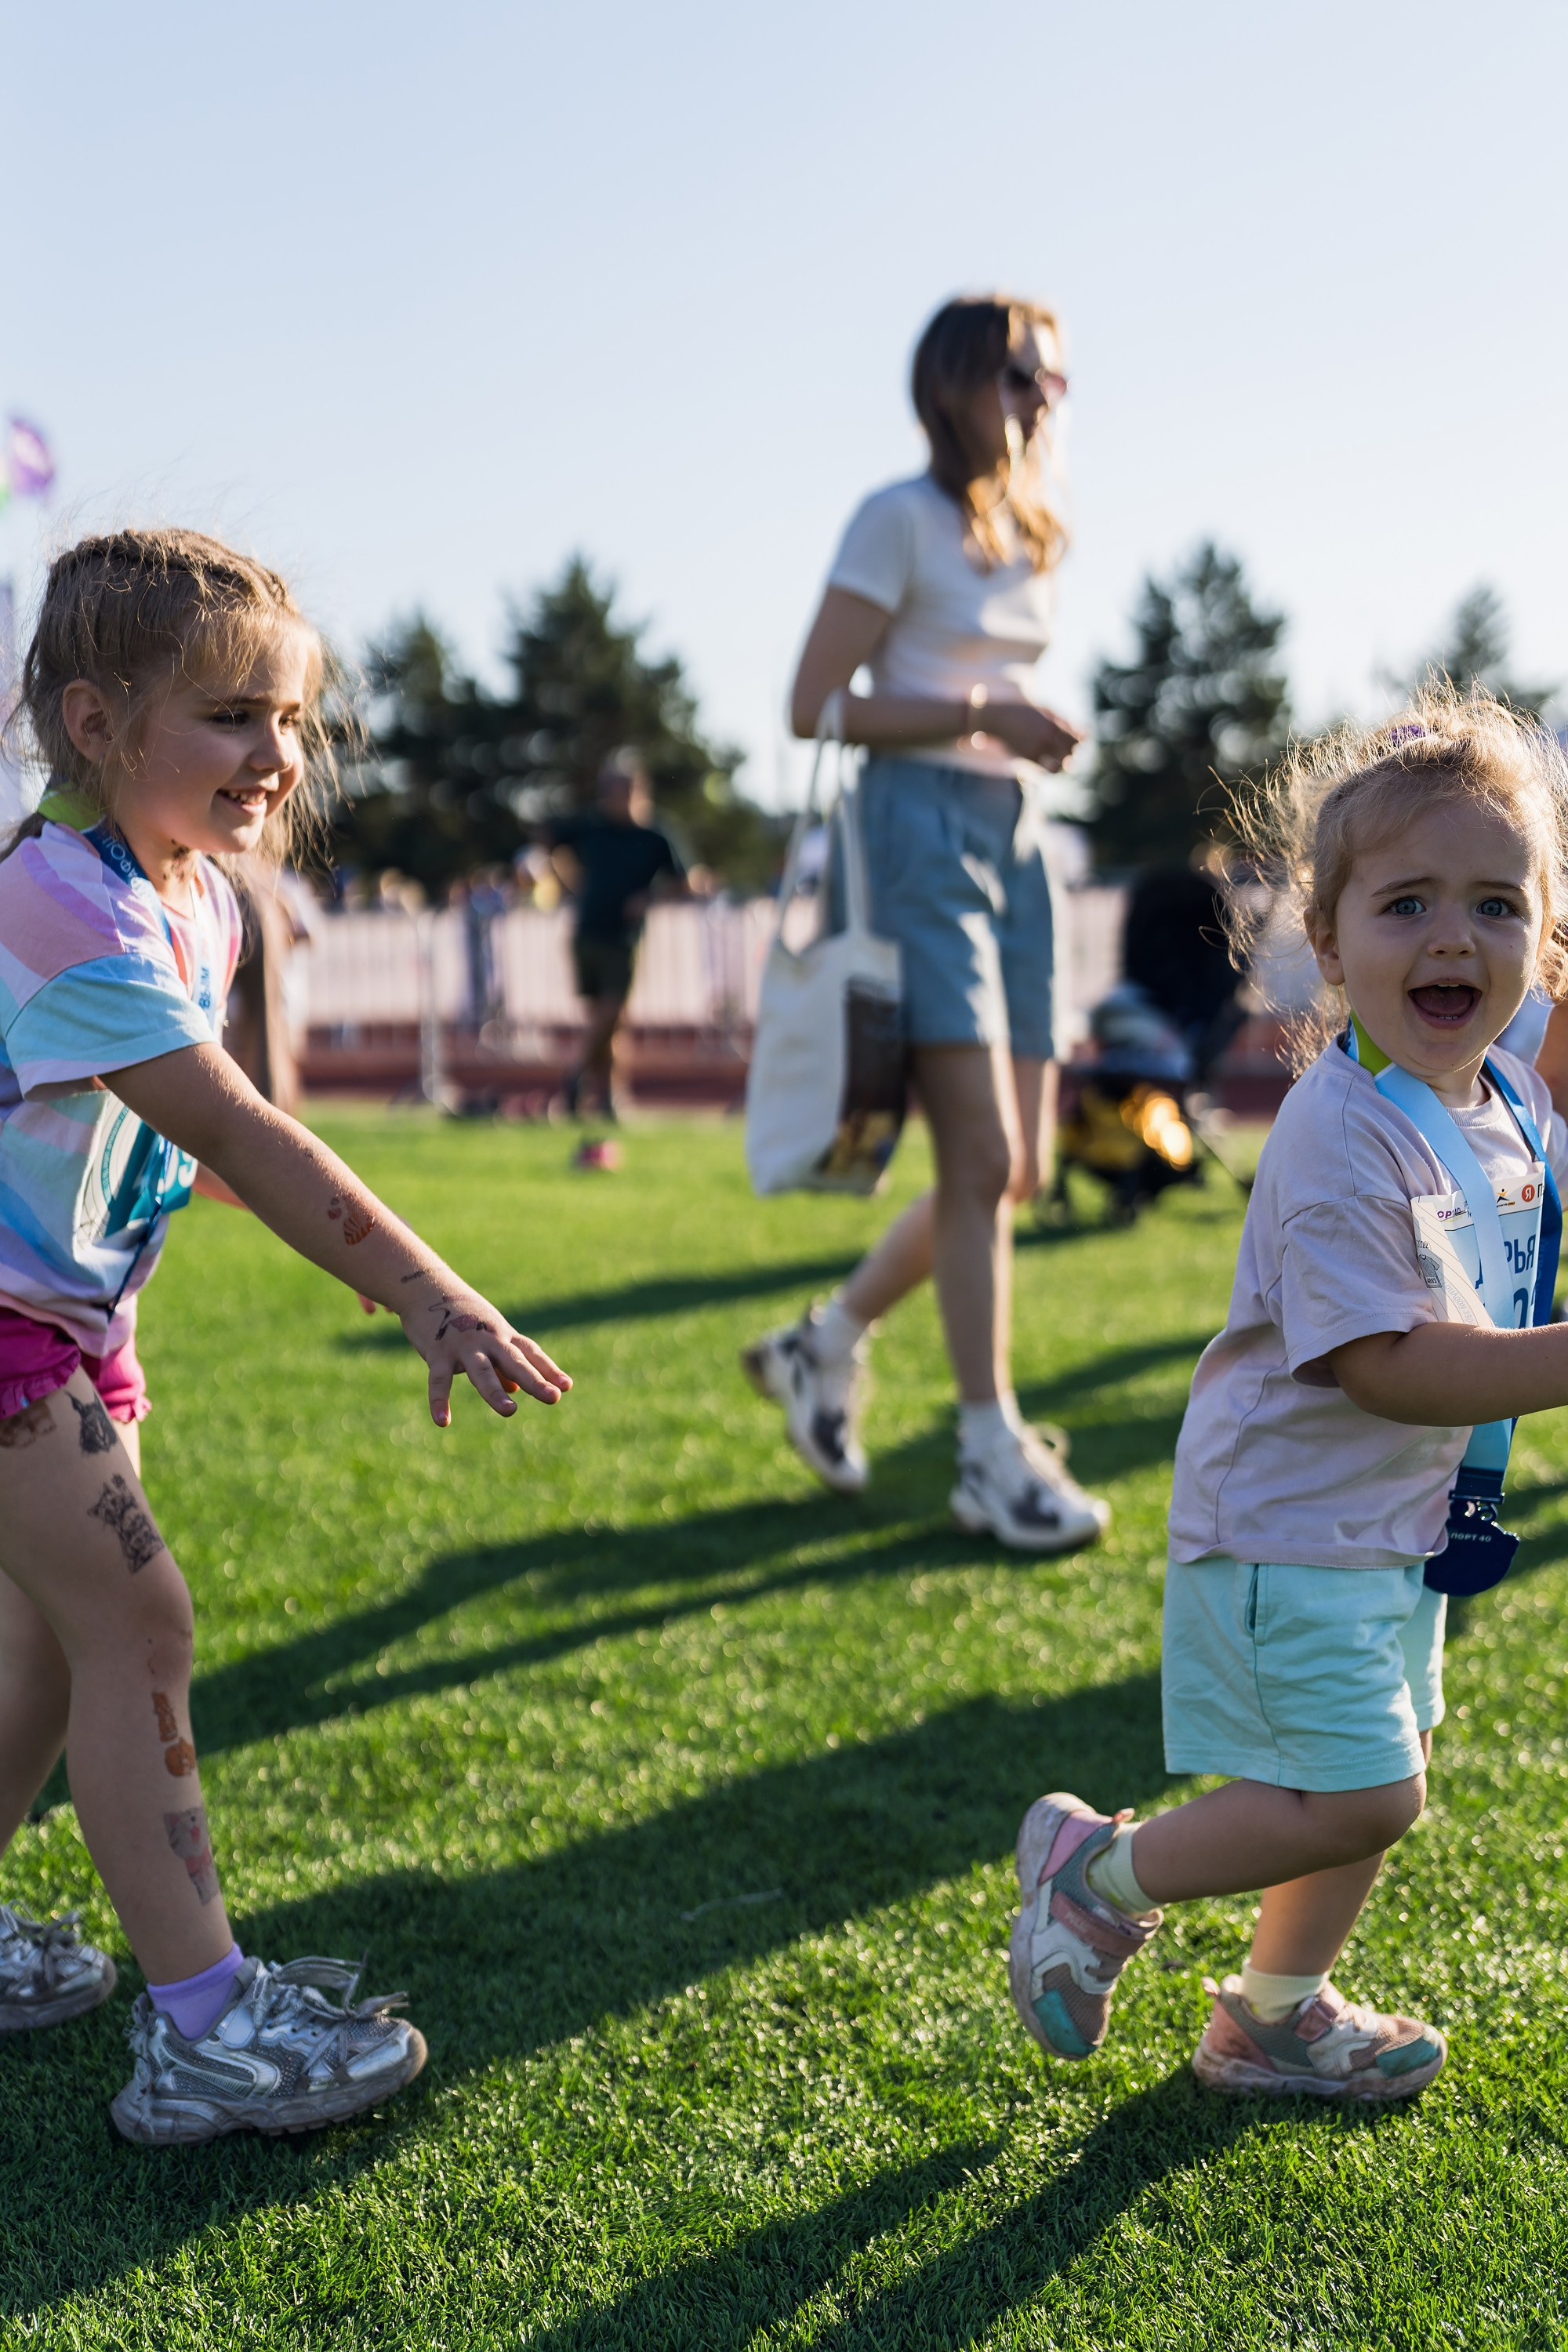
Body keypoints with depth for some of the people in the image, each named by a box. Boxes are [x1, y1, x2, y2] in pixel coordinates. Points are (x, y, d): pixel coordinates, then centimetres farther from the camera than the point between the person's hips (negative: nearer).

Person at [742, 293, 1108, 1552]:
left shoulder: (1028, 534, 17)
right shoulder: (901, 520, -6)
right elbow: (815, 705, -11)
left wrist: (1031, 728, 8)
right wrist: (980, 715, -16)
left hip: (1016, 836, 8)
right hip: (925, 831, -8)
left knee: (1017, 1169, 5)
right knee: (982, 1160, -12)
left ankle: (823, 1345, 22)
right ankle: (993, 1456, -2)